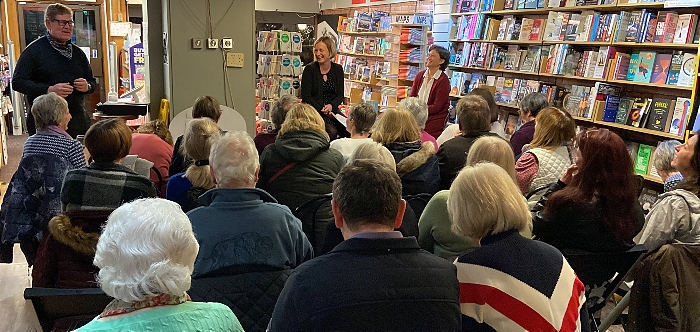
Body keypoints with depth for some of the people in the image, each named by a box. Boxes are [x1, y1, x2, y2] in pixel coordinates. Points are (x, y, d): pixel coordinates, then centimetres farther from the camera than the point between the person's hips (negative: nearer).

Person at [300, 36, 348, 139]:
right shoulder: (310, 69, -3)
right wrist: (321, 110, -17)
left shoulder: (338, 69, 8)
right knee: (331, 131, -29)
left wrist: (331, 106, -12)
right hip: (313, 111, -4)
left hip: (332, 109, 4)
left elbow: (340, 96, 8)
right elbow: (305, 96, -7)